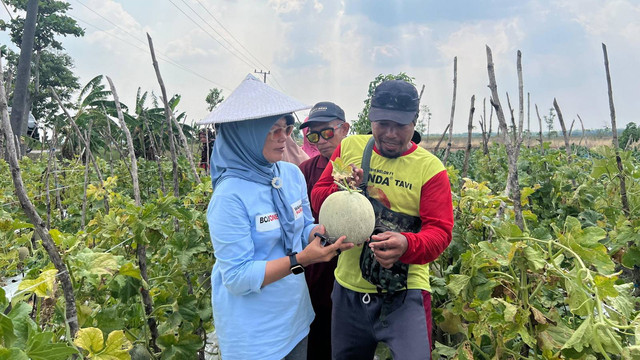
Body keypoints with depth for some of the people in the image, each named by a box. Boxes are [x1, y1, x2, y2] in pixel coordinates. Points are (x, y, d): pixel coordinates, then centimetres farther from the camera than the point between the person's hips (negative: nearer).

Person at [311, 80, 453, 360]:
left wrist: (406, 245, -35)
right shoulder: (349, 148, 1)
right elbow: (317, 198, 5)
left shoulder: (430, 168, -8)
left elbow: (439, 231, -14)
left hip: (404, 291, -3)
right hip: (348, 287, 4)